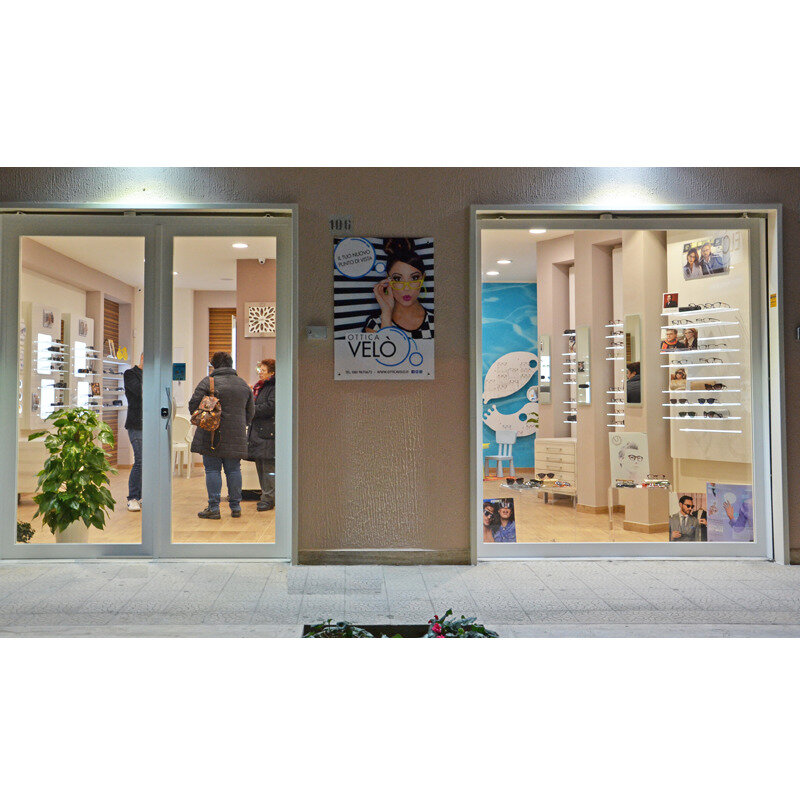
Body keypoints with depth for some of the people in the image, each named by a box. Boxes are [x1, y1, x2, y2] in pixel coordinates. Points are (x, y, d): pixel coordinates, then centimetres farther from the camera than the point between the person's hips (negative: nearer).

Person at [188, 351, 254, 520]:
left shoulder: (208, 382, -6)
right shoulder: (243, 384, 10)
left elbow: (193, 405, -7)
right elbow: (250, 410, 15)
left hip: (212, 436, -4)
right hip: (236, 437, 4)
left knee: (212, 470, 1)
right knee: (233, 470, 10)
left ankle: (213, 508, 1)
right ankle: (235, 507, 14)